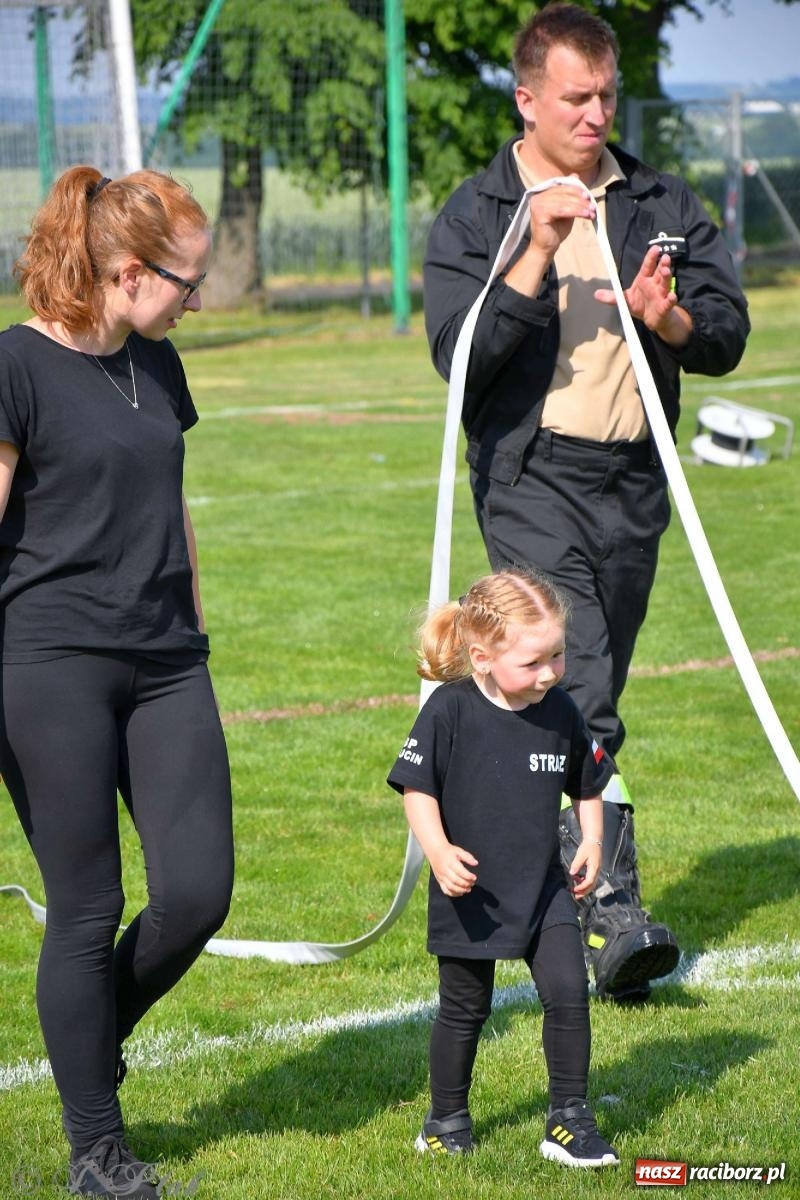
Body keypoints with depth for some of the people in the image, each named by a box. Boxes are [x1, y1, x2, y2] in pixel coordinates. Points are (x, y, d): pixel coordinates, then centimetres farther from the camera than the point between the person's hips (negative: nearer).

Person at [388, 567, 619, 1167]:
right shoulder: (450, 711, -15)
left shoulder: (561, 712, -3)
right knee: (465, 1008, 10)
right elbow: (417, 787, -11)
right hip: (470, 893, -3)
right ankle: (447, 1118, 28)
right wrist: (438, 850, -23)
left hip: (545, 890, 3)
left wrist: (592, 842, 1)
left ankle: (570, 1118, 3)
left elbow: (587, 784, 13)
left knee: (569, 991, -9)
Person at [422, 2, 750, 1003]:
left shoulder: (659, 206, 12)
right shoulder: (473, 217, 0)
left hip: (634, 478, 5)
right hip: (533, 477, -5)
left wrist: (670, 319, -15)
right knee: (578, 695, -19)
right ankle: (612, 916, -25)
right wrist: (539, 255, -23)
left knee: (594, 703, 11)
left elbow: (728, 336, 8)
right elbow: (458, 352, -13)